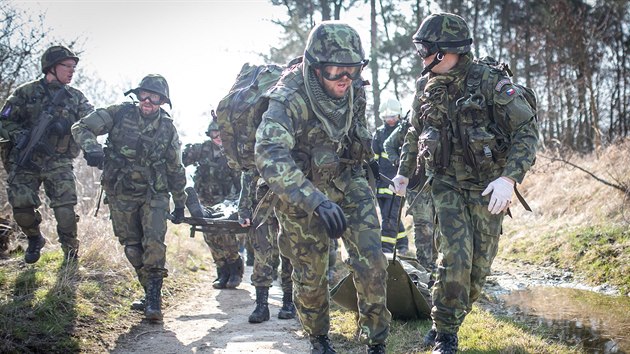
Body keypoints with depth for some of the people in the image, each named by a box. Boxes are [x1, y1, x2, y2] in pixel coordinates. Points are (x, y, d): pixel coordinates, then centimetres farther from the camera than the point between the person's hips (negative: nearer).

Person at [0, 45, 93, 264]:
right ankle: (35, 239, 23)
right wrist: (22, 137, -13)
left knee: (66, 209, -12)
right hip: (25, 162, -1)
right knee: (21, 206, -8)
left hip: (58, 163, 1)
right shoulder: (27, 92, 5)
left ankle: (71, 254, 6)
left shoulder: (75, 97, 12)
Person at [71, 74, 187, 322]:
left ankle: (154, 300, -12)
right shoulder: (119, 114, -6)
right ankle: (150, 293, 19)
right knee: (132, 247, 5)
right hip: (121, 194, 1)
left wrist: (180, 203, 13)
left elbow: (176, 169, 9)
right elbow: (81, 127, -7)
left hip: (154, 194, -1)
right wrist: (90, 147, -29)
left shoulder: (168, 129, -1)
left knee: (154, 243, -17)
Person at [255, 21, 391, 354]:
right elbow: (270, 156, -43)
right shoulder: (289, 99, -29)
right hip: (303, 188, -3)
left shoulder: (354, 89, -11)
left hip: (347, 180, 4)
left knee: (371, 261, -7)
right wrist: (315, 201, -53)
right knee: (310, 273, 6)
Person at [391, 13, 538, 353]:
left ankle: (447, 322, 27)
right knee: (456, 256, -14)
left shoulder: (491, 83, -16)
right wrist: (404, 172, 18)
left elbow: (527, 131, -20)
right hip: (447, 185, 2)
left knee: (479, 263, 6)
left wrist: (509, 178, -31)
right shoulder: (430, 90, 1)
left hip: (487, 188, -2)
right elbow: (414, 134, 19)